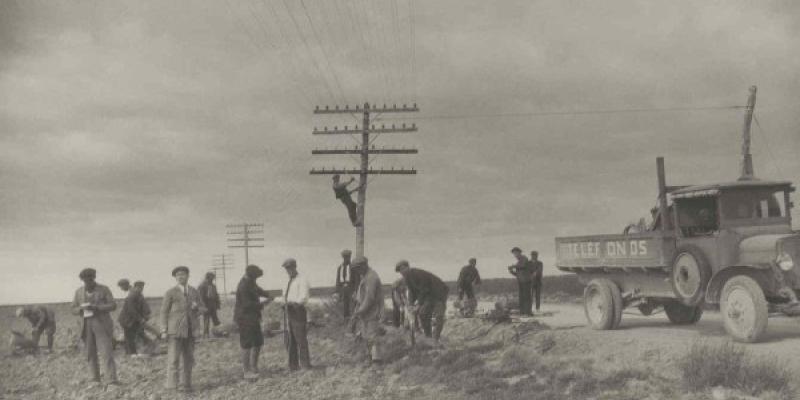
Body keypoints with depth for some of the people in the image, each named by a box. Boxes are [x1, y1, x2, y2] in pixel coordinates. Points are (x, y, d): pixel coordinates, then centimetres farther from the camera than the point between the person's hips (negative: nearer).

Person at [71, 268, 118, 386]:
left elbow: (113, 305, -6)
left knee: (107, 351, -12)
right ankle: (95, 379, 12)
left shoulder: (104, 289, -1)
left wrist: (96, 307, -20)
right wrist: (82, 309, -13)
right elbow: (74, 310, 11)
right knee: (91, 354, 3)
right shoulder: (79, 292, 9)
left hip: (102, 324, -3)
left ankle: (112, 379, -17)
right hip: (86, 325, 3)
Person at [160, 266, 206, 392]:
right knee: (173, 358, -7)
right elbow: (164, 311, -2)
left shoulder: (194, 292, 11)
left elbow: (203, 308, 16)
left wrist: (197, 308, -7)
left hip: (190, 330, 4)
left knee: (189, 358, 7)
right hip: (175, 330, -4)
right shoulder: (170, 292, -2)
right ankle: (172, 386, -3)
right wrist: (164, 331, -8)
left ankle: (186, 384, 15)